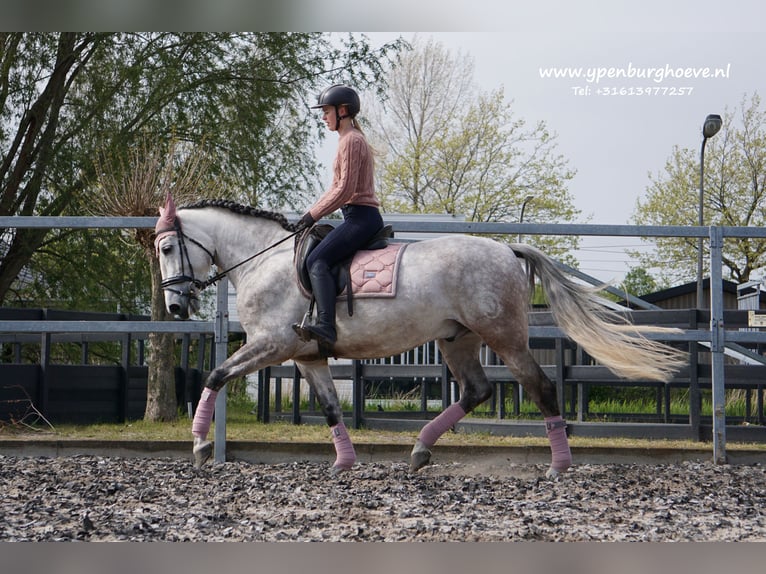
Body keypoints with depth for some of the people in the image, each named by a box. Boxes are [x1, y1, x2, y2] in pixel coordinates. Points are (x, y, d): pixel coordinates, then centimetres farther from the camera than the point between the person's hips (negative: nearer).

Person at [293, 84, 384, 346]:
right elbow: (338, 187, 25)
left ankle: (326, 326, -39)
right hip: (359, 217, 11)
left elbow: (345, 189, -18)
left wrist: (315, 214, -12)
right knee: (318, 259, 16)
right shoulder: (350, 139, 21)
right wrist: (312, 212, 16)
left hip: (360, 216, -11)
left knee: (317, 261, -24)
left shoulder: (351, 140, -11)